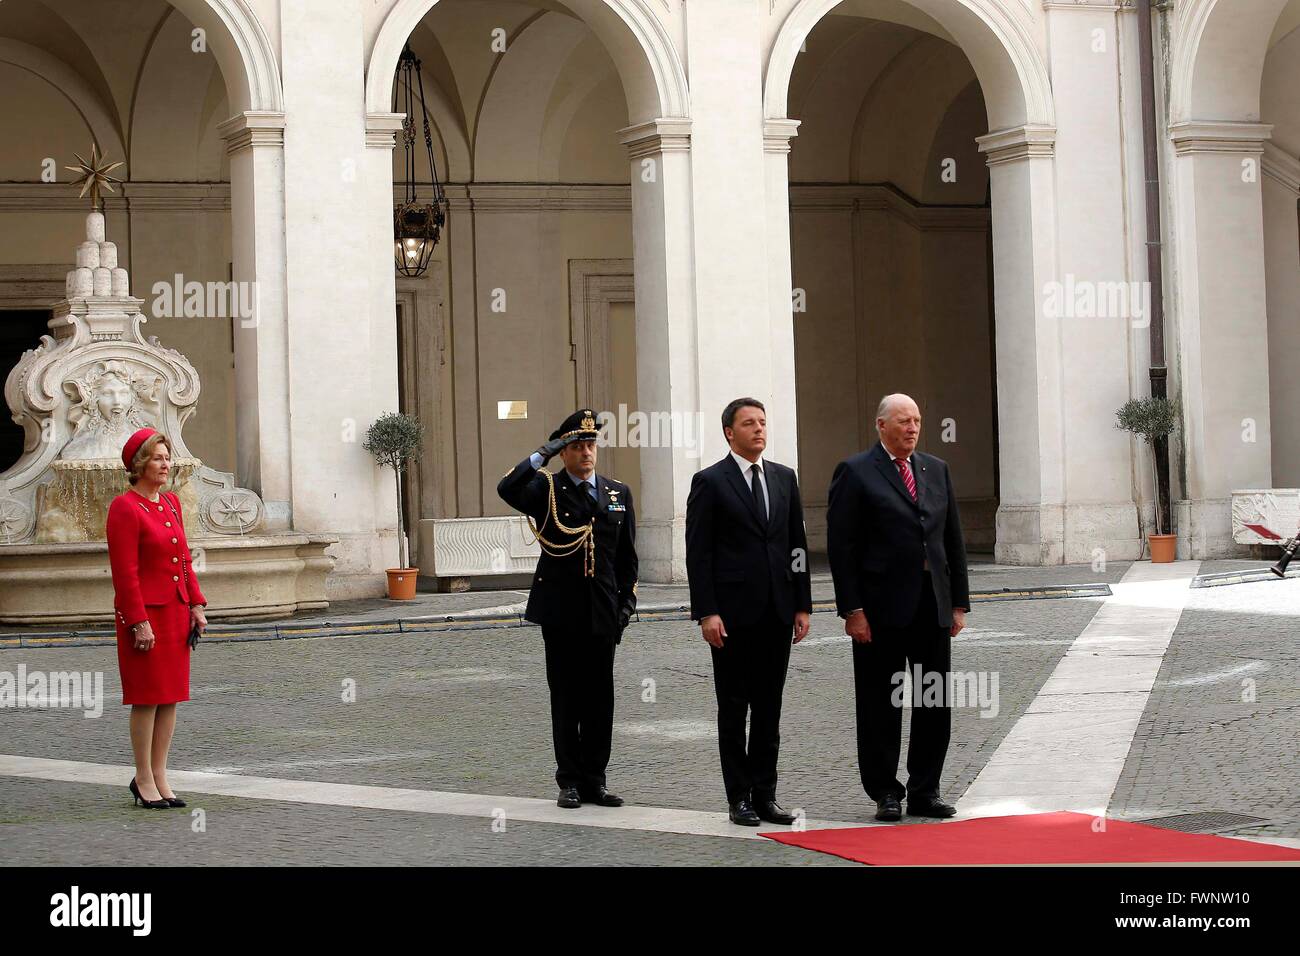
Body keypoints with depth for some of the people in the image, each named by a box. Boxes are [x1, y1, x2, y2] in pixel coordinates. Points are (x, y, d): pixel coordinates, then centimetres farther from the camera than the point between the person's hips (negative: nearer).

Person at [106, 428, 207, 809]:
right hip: (144, 612, -7)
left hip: (176, 610, 7)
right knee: (147, 698, -2)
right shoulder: (125, 507, -12)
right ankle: (143, 781, 7)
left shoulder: (171, 502, 12)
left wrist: (196, 605, 9)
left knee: (171, 697, 9)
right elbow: (125, 573, -15)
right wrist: (140, 622, -18)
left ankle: (159, 776, 17)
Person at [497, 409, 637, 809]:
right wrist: (541, 456, -23)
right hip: (560, 611, -3)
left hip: (601, 612, 3)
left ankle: (594, 780, 12)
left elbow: (627, 555, 13)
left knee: (600, 699, 5)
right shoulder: (546, 489, 1)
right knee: (566, 697, 3)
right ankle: (570, 781, 9)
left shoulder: (618, 493, 11)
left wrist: (627, 601, 5)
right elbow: (507, 489, -21)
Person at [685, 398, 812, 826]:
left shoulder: (784, 478, 11)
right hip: (733, 614, -4)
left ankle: (765, 794, 14)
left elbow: (797, 545, 13)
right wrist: (706, 612, -13)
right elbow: (698, 553, -7)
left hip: (777, 612, 5)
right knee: (734, 709, 2)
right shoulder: (710, 482, -3)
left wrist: (802, 605, 7)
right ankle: (739, 797, 8)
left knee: (769, 707, 8)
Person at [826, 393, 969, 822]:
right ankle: (886, 793, 12)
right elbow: (841, 547, -7)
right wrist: (852, 610, -13)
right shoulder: (856, 473, -3)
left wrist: (959, 602, 9)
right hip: (882, 609, -5)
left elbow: (953, 540, 15)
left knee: (936, 703, 6)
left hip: (933, 605, 5)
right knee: (880, 706, 2)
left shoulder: (936, 470, 13)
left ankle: (925, 791, 15)